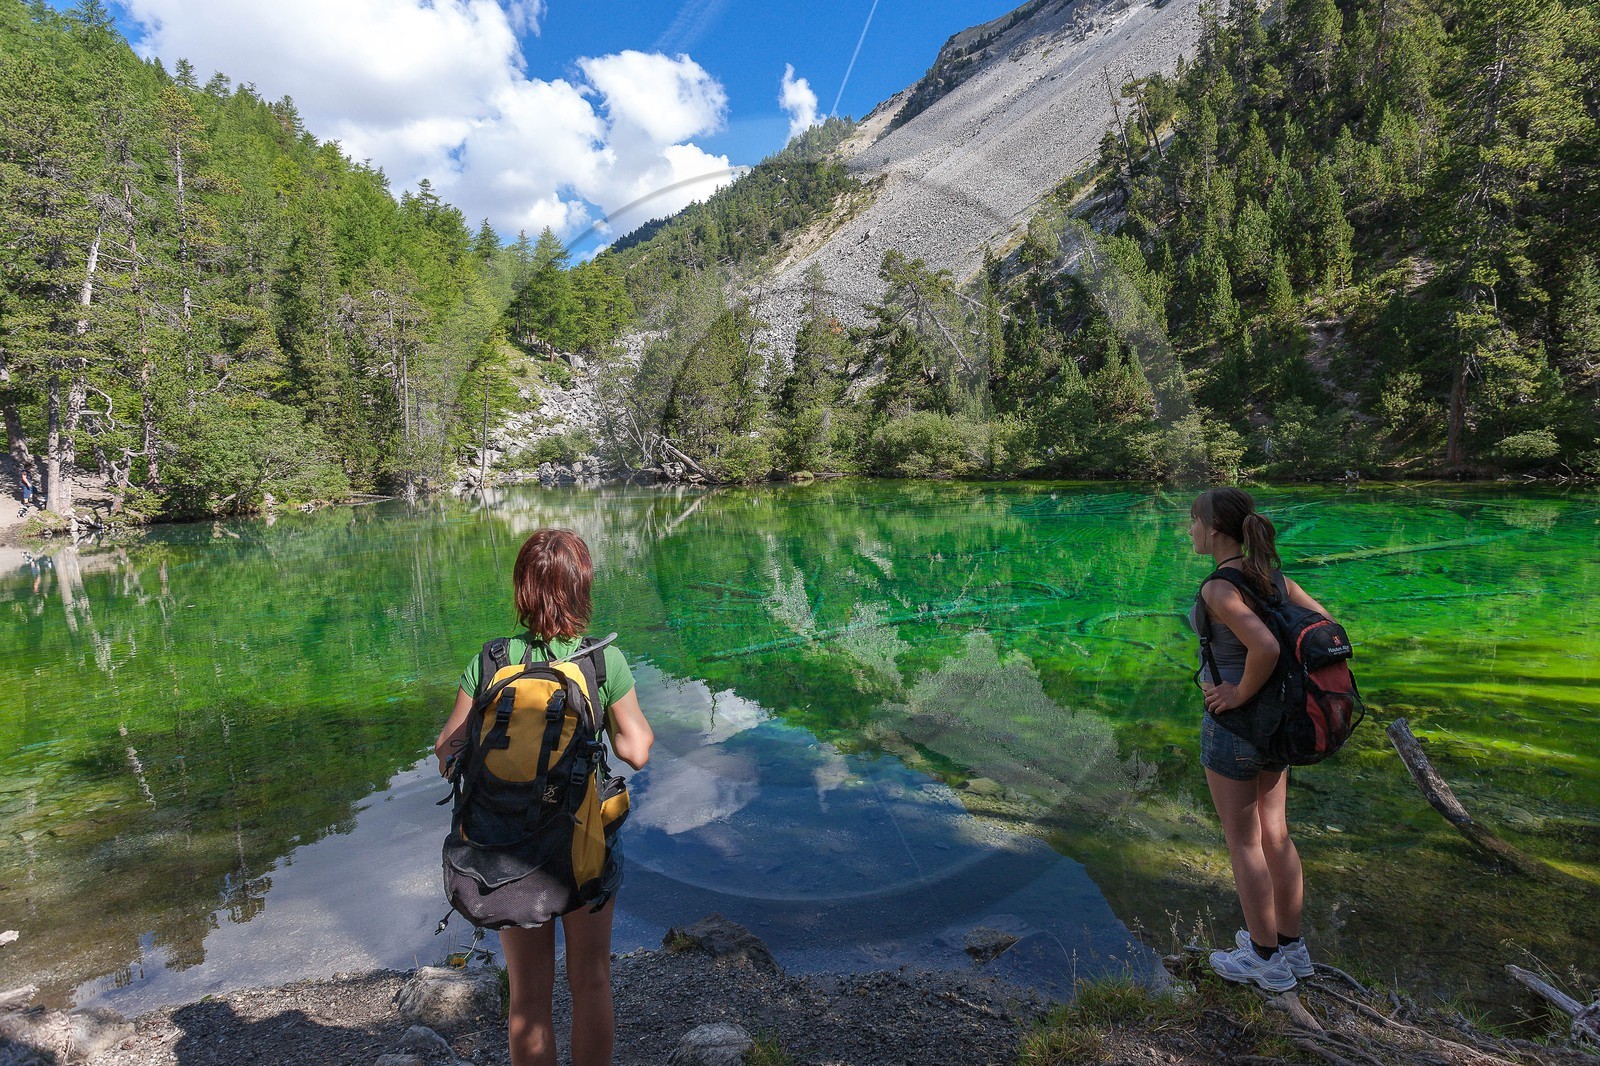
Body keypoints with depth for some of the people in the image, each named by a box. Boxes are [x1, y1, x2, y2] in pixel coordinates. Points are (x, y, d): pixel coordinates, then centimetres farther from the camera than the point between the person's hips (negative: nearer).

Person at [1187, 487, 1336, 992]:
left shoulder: (1218, 589, -23)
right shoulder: (1273, 576, 2)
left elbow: (1265, 647, -36)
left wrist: (1241, 694, -21)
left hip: (1234, 724, -8)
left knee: (1242, 842, 8)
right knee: (1275, 834, 20)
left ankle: (1266, 959, 23)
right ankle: (1291, 944, 34)